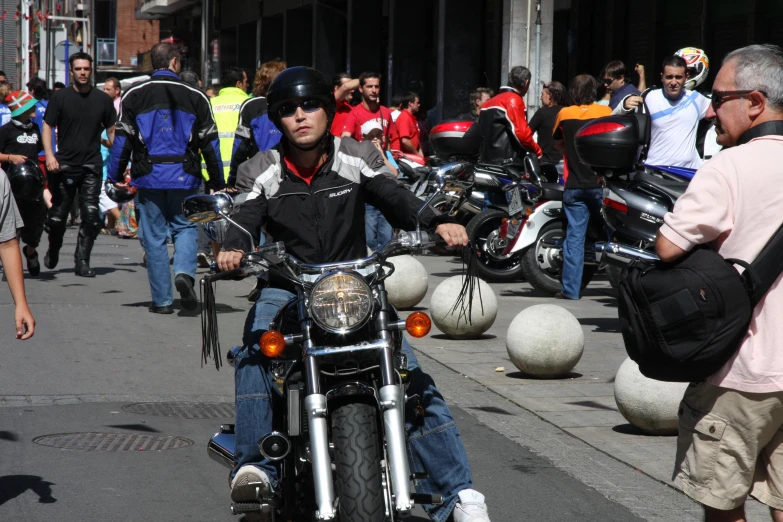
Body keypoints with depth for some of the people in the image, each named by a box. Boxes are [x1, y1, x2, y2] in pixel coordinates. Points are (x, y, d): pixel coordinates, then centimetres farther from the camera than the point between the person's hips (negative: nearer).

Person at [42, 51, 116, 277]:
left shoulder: (102, 99, 5)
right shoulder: (60, 97, 1)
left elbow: (112, 130, 12)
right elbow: (47, 126, 1)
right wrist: (49, 155, -13)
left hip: (91, 165, 1)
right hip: (64, 165, -1)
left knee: (91, 216, -8)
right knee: (57, 215, 7)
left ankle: (82, 261, -2)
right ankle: (53, 251, 32)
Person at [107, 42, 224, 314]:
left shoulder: (134, 95, 5)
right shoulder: (195, 97, 5)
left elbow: (122, 140, 2)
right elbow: (210, 143, 5)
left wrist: (114, 179, 7)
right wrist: (217, 183, 11)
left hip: (148, 178, 0)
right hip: (184, 178, 0)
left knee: (154, 238, 6)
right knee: (185, 227, 14)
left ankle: (162, 300, 6)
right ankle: (185, 272, -14)